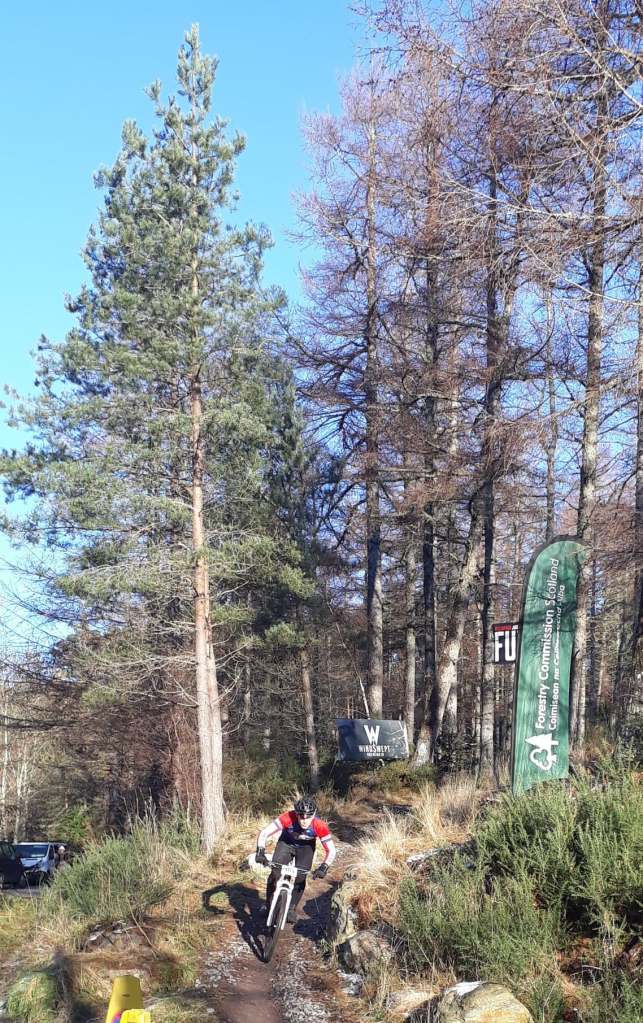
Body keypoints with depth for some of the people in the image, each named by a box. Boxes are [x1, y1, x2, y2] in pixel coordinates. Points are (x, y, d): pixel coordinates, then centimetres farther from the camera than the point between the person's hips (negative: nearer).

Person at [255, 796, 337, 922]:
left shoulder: (320, 826, -36)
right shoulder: (288, 818, -39)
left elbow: (331, 851, -27)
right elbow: (265, 833, -34)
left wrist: (324, 867, -41)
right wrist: (260, 851, -46)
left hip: (306, 848, 0)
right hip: (286, 843, 0)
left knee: (300, 878, -8)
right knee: (275, 874, -12)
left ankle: (291, 909, 14)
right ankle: (268, 906, 8)